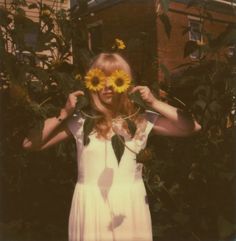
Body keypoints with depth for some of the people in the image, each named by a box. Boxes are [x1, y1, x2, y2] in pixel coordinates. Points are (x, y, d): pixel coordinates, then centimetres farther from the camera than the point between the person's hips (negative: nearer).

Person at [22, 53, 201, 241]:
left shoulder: (142, 120, 0)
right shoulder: (80, 122, -2)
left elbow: (193, 127, -6)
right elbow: (30, 144, -2)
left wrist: (155, 103, -8)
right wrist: (63, 115, -9)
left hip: (130, 205, 1)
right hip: (91, 206, 0)